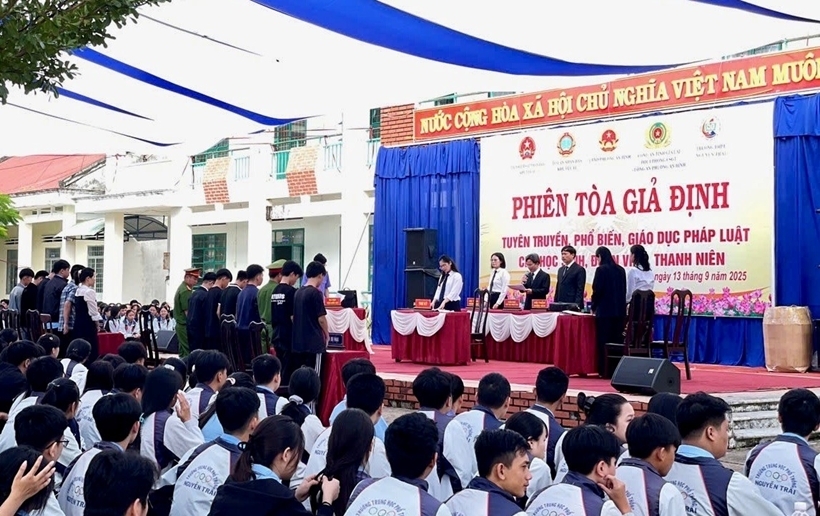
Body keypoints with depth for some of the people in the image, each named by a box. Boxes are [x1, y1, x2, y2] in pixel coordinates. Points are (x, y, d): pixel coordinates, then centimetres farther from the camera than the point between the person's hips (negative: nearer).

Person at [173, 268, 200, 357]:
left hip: (180, 325, 10)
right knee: (189, 352, -10)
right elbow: (187, 312, -19)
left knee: (183, 353, 11)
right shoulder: (186, 291, -16)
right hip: (185, 326, -10)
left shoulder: (182, 288, 15)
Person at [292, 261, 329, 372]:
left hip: (298, 341, 7)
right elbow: (321, 318, -13)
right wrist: (327, 334, 4)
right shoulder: (316, 293, -12)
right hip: (313, 342, -7)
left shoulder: (297, 292, 9)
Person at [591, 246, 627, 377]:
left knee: (604, 342, -2)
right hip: (619, 311, 6)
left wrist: (593, 307, 4)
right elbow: (623, 290, 13)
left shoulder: (601, 269, -8)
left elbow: (597, 290, -10)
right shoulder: (620, 270, 9)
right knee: (617, 341, 9)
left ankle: (605, 371, -2)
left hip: (604, 311, -6)